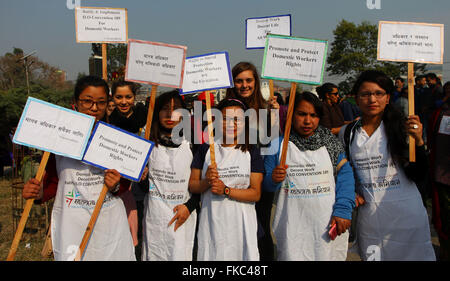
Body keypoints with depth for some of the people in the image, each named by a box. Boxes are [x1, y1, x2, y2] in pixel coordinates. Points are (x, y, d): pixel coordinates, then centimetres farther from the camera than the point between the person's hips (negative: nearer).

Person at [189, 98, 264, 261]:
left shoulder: (251, 152, 2)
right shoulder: (206, 149, 7)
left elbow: (256, 194, -4)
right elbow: (192, 186, 6)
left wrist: (226, 190, -16)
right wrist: (207, 182, -14)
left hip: (241, 223, -1)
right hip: (211, 222, 1)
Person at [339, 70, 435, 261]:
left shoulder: (401, 127, -4)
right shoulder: (347, 133, 4)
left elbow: (418, 176, -8)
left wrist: (418, 142, -20)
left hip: (407, 216, -2)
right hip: (369, 217, 2)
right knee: (371, 256, 13)